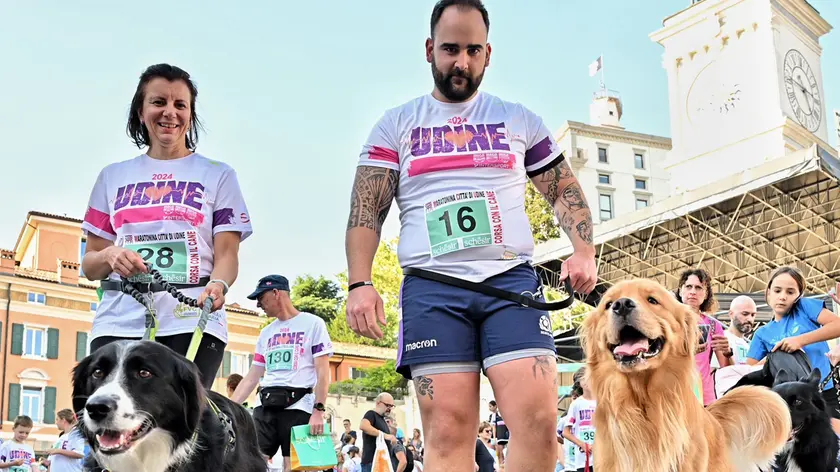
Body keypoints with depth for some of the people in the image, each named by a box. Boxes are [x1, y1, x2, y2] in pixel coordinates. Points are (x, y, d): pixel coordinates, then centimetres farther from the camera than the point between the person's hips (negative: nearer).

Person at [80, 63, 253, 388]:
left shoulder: (218, 175, 11)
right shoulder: (113, 177, 18)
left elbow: (227, 254, 3)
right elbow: (89, 265, 17)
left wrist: (218, 285, -20)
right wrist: (110, 256, -7)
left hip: (191, 323, -2)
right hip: (119, 322, 2)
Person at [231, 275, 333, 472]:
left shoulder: (312, 324, 3)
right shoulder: (266, 333, 20)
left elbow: (322, 372, -4)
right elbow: (251, 377, 21)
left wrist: (318, 410, -15)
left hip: (297, 406, -5)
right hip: (266, 407, 6)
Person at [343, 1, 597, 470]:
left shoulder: (519, 119, 16)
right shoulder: (396, 125, 13)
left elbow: (565, 189, 18)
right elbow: (367, 208, 7)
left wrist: (584, 250, 0)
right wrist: (359, 283, -8)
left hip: (512, 280, 1)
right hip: (432, 289, -1)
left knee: (539, 420, -15)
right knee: (449, 431, -8)